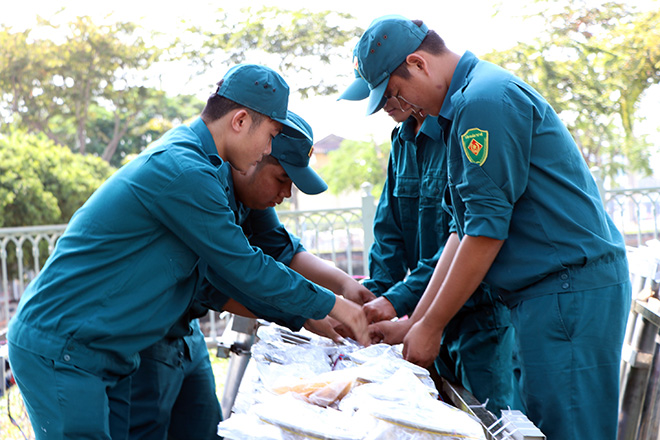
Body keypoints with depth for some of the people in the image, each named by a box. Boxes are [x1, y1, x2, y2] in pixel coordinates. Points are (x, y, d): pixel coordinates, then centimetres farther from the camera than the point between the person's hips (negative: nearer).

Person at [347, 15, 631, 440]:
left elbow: (487, 232, -17)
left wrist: (430, 328, -8)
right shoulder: (470, 101, 19)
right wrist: (414, 323, 14)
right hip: (551, 290, 10)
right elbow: (467, 230, 18)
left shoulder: (484, 100, -14)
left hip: (570, 288, -10)